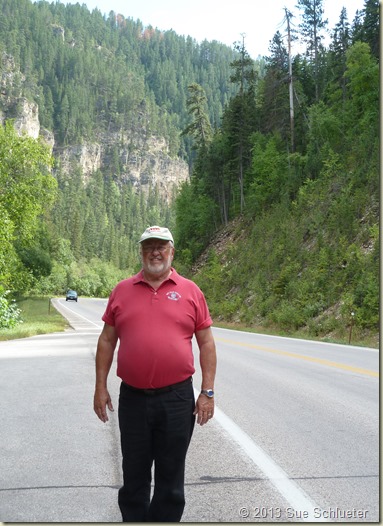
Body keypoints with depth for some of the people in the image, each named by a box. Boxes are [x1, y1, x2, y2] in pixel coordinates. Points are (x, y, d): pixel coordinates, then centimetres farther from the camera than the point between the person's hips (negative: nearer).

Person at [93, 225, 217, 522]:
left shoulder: (190, 291, 1)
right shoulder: (122, 291, 4)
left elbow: (206, 343, 3)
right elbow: (107, 340, 9)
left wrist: (208, 392, -2)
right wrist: (101, 387, 4)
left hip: (177, 398, -1)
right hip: (132, 398, 1)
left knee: (171, 477, 11)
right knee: (134, 475, 14)